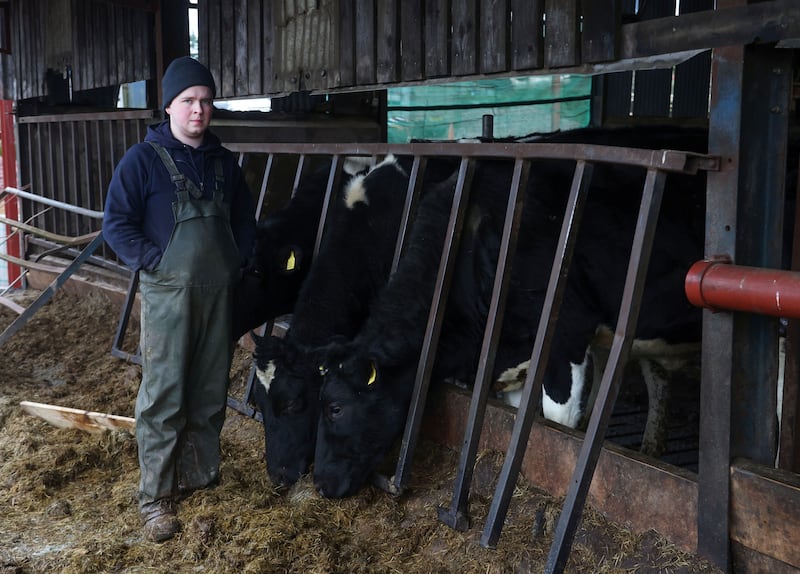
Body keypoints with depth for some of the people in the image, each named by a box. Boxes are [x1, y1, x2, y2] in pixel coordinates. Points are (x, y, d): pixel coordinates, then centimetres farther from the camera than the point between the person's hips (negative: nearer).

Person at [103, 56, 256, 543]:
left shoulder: (224, 162, 10)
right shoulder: (143, 160, -5)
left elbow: (245, 218, 19)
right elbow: (117, 225, -7)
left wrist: (238, 261, 6)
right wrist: (158, 263, -14)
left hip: (219, 294, 5)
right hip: (168, 295, -5)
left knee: (211, 393, 12)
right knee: (163, 397, -3)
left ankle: (202, 475, 28)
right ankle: (156, 498, 5)